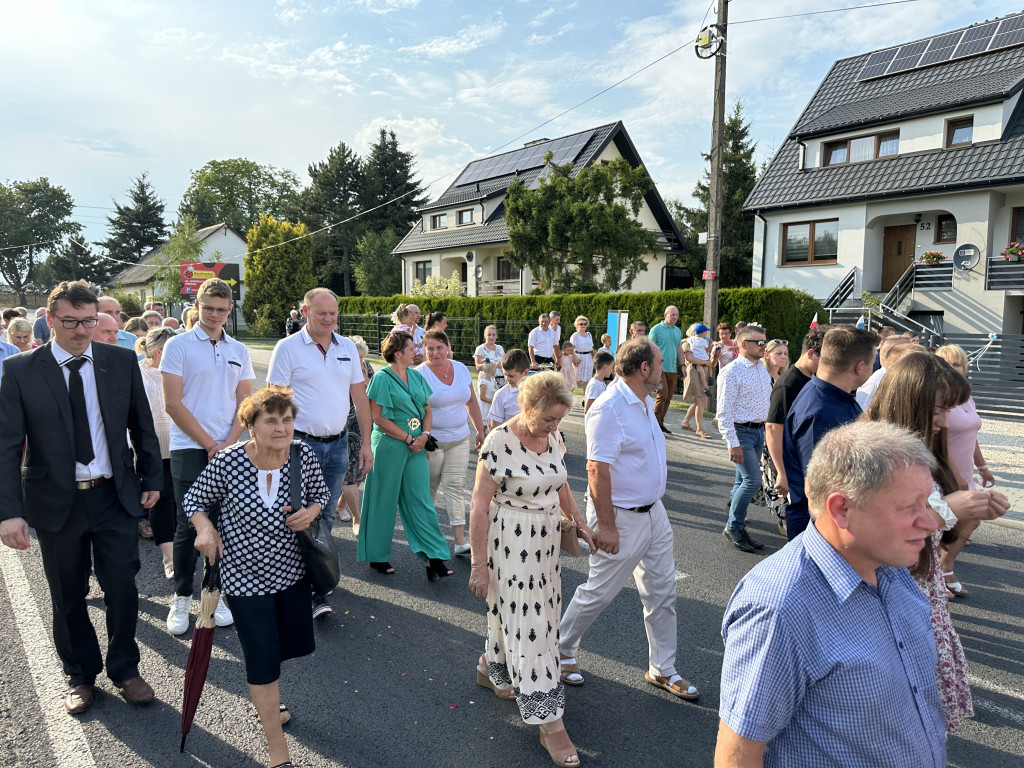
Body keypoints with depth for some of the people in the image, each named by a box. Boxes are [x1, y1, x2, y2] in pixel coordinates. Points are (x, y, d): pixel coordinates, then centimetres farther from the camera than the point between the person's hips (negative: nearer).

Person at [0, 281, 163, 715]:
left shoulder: (121, 362, -1)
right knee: (68, 598, 14)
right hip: (56, 501, 0)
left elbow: (142, 425, 8)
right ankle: (80, 674, 36)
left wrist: (151, 479, 8)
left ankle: (124, 669, 29)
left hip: (115, 496, 1)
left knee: (123, 589, 5)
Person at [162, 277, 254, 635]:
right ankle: (181, 598, 16)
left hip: (228, 450, 3)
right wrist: (210, 444, -8)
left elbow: (244, 404, 10)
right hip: (189, 448, -3)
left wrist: (228, 444, -5)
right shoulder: (178, 345, -1)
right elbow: (173, 404, -6)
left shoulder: (239, 351, 11)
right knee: (188, 525, 0)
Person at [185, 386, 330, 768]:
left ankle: (264, 700, 55)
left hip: (292, 571, 4)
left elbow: (321, 492, 5)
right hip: (245, 576, -4)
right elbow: (193, 500, -4)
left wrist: (311, 511, -16)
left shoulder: (304, 455, -12)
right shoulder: (227, 463, -20)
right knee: (263, 661, 2)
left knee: (293, 643, 20)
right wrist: (204, 528, -23)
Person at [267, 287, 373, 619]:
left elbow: (359, 395, 12)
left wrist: (366, 442, 8)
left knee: (326, 517, 12)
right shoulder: (288, 348, -5)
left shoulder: (347, 347, 8)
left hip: (337, 444, 4)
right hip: (302, 443, -4)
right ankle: (312, 591, 6)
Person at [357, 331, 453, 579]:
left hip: (416, 446, 6)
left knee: (420, 500, 4)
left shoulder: (416, 376, 10)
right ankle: (377, 556, 23)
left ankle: (433, 558, 5)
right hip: (389, 445, -5)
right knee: (384, 501, 7)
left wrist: (424, 435, -5)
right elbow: (379, 418, -12)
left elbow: (427, 410, 13)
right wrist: (409, 439, -12)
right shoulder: (382, 378, -9)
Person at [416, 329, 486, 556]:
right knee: (429, 488, 10)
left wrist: (480, 430, 14)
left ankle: (460, 541, 0)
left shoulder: (461, 369, 5)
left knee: (455, 487, 0)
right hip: (431, 441, -3)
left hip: (459, 440, 3)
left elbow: (471, 402, 15)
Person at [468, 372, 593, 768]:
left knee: (516, 611, 20)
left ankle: (491, 666, 48)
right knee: (528, 621, 0)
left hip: (546, 539, 7)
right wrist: (478, 563, -15)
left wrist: (579, 520, 11)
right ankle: (549, 723, 10)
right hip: (510, 542, -7)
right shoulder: (499, 443, -22)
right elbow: (479, 507, -18)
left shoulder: (553, 437, -1)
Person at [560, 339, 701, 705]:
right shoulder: (609, 409, -24)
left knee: (662, 592, 15)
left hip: (654, 512, 9)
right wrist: (606, 526, -24)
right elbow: (597, 470, -26)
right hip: (622, 518, -9)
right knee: (599, 591, 7)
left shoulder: (644, 403, 6)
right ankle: (562, 649, 32)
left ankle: (662, 670, 32)